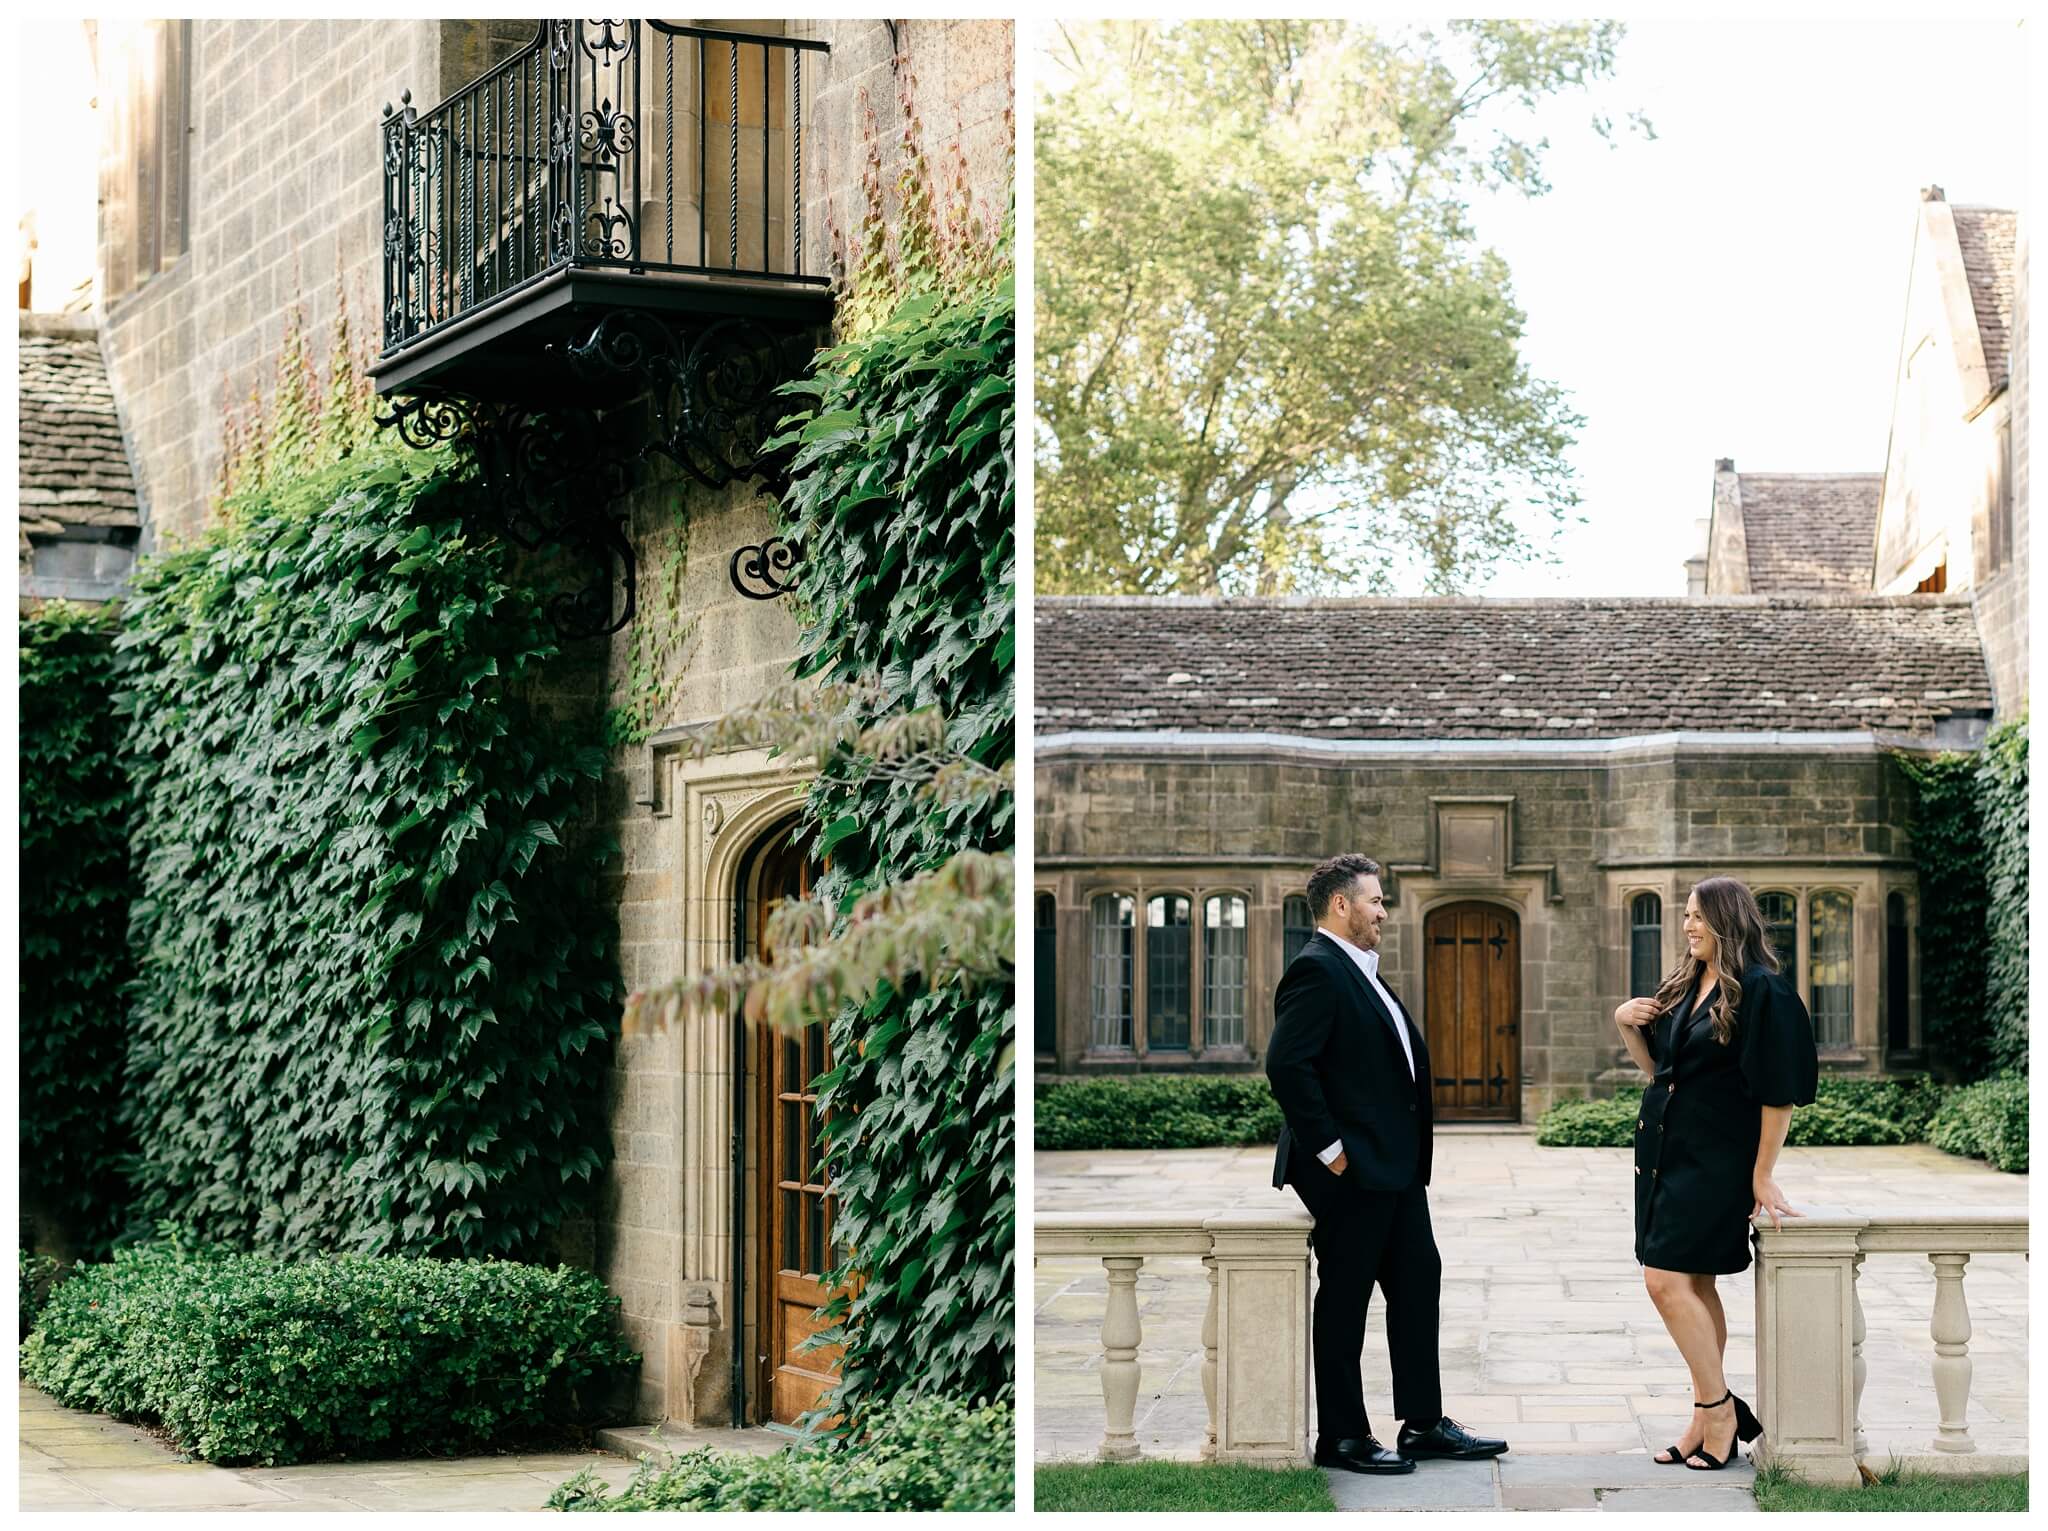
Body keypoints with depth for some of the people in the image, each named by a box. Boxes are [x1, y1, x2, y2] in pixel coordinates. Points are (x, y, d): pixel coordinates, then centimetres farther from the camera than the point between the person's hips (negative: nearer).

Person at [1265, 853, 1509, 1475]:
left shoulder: (1361, 972, 17)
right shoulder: (1317, 970, -15)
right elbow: (1287, 1065, -24)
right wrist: (1329, 1150, -21)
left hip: (1395, 1166, 10)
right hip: (1351, 1169, -10)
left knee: (1418, 1280, 13)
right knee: (1344, 1298, -1)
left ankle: (1424, 1424, 22)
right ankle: (1341, 1437, 8)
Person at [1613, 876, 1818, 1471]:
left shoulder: (1761, 991, -13)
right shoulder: (1685, 987, 12)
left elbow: (1779, 1090, -15)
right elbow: (1657, 1067, 19)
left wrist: (1763, 1176, -14)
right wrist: (1626, 1026, 1)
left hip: (1715, 1158, -8)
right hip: (1666, 1148, 8)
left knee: (1666, 1279, -13)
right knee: (1693, 1285, 9)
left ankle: (1719, 1408, -2)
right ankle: (1710, 1418, 15)